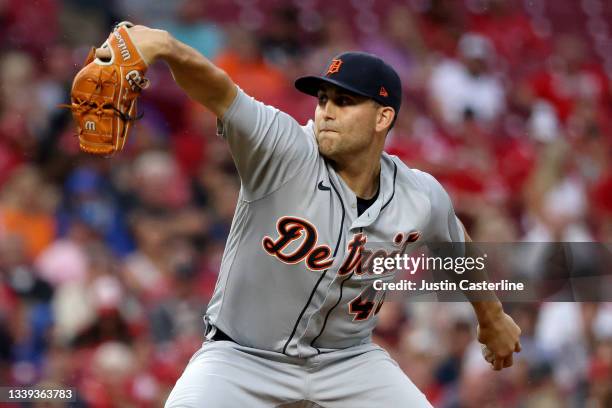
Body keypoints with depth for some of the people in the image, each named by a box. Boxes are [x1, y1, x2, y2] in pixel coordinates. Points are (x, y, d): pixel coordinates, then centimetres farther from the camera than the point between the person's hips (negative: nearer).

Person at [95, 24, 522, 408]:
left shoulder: (422, 199, -8)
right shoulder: (284, 150, -20)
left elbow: (458, 247, 14)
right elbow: (218, 92, -37)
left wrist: (491, 317, 30)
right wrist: (165, 45, -57)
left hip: (348, 358, 3)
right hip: (244, 356, -3)